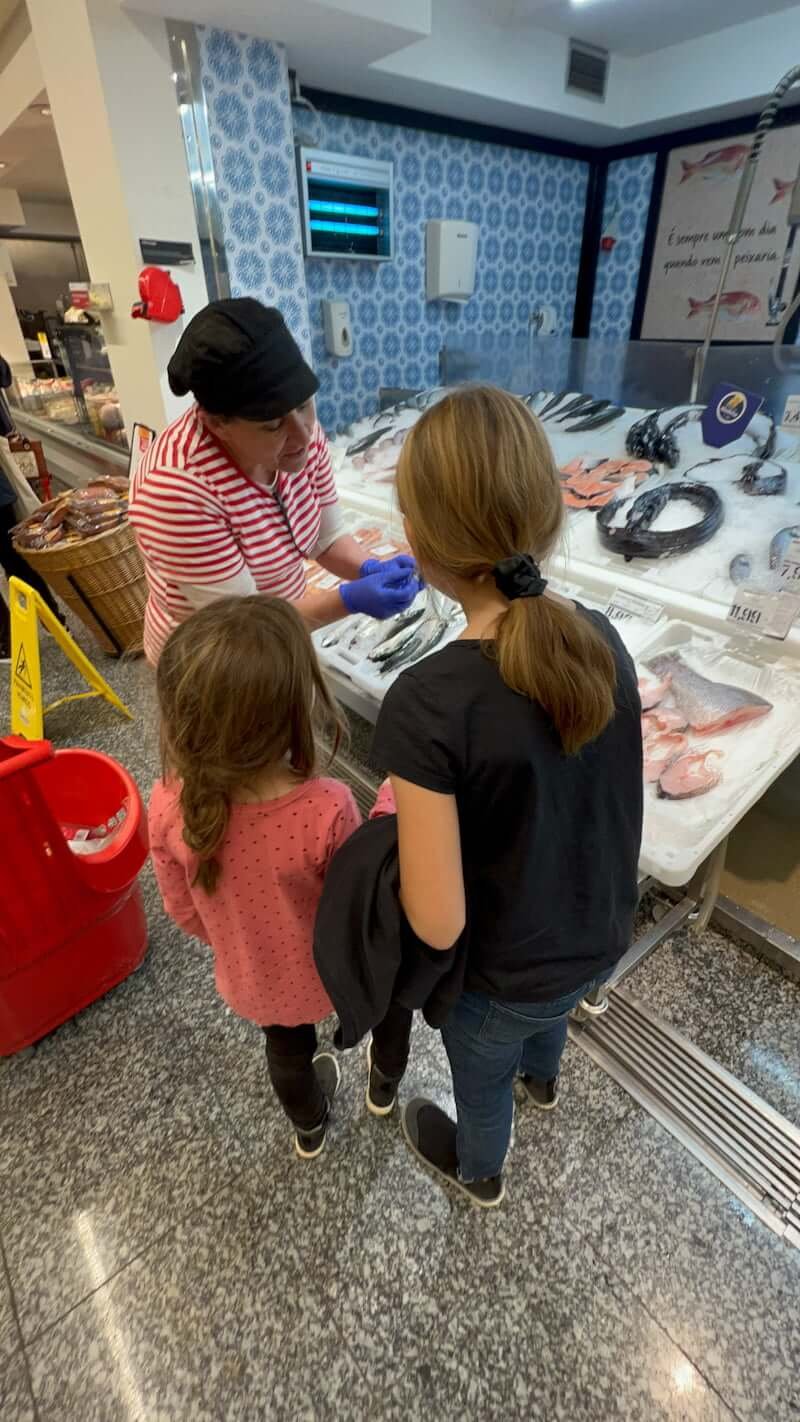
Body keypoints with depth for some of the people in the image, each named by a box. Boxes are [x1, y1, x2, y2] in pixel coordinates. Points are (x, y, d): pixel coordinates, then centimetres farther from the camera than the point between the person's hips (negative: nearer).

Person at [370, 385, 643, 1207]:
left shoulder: (426, 703, -37)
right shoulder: (603, 641, -17)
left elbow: (437, 924, -29)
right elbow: (584, 798, -2)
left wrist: (397, 817, -12)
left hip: (507, 974, -5)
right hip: (600, 939, 5)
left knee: (481, 1074, 31)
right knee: (548, 1013, 40)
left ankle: (478, 1172, 65)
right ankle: (542, 1079, 75)